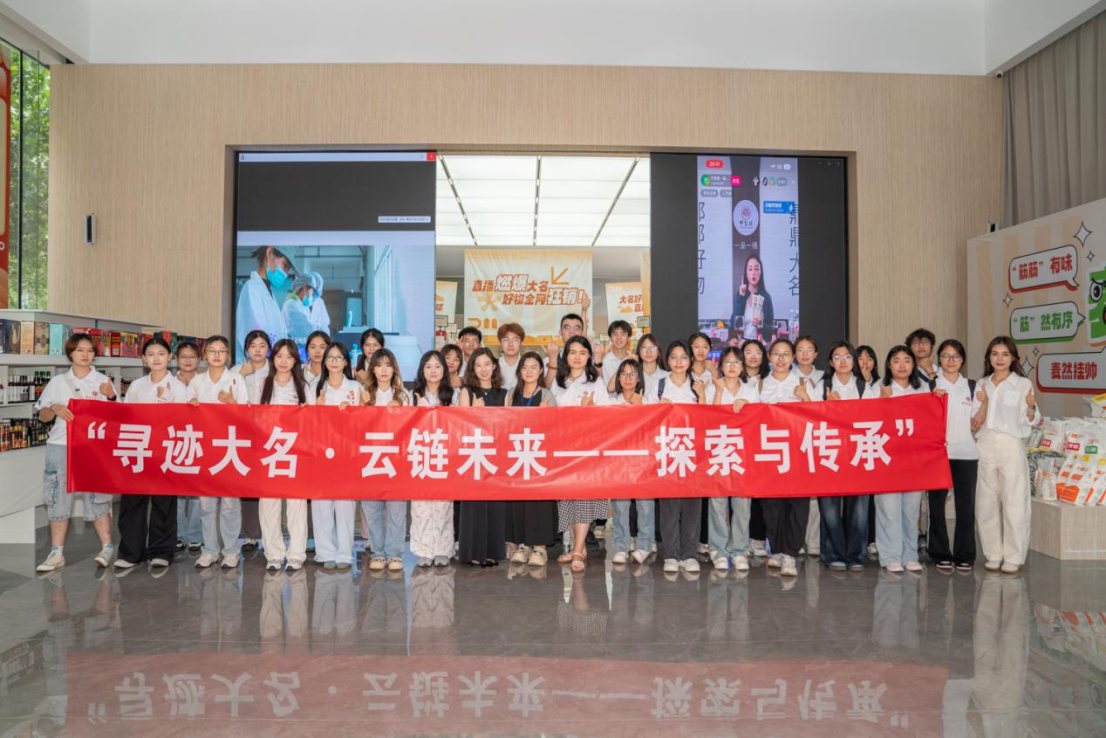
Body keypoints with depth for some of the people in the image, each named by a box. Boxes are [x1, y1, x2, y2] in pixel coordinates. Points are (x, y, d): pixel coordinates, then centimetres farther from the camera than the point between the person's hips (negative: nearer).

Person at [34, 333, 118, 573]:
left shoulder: (103, 381, 7)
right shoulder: (57, 382, 10)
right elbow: (42, 416, 11)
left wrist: (111, 397, -13)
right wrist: (55, 408, -10)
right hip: (61, 446, 2)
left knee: (97, 497, -2)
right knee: (58, 498, 2)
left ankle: (107, 548, 8)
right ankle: (56, 553, 9)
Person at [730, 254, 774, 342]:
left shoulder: (766, 297, 3)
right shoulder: (739, 295, 4)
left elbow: (771, 328, 6)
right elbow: (733, 325, -8)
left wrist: (761, 325, -14)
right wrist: (740, 298, -10)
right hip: (743, 342, 0)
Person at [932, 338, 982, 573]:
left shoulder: (971, 386, 11)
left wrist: (984, 401, -4)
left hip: (966, 452, 2)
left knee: (966, 505, 1)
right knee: (937, 504, 0)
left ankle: (964, 556, 12)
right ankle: (941, 555, 11)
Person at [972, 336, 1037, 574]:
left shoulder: (1023, 384, 3)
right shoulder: (981, 385, 13)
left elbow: (1028, 421, 0)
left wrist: (1031, 408, -20)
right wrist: (981, 403, -4)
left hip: (1011, 446, -3)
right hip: (984, 445, 3)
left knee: (1014, 503, -4)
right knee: (986, 503, 4)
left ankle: (1013, 558, 4)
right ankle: (993, 555, 13)